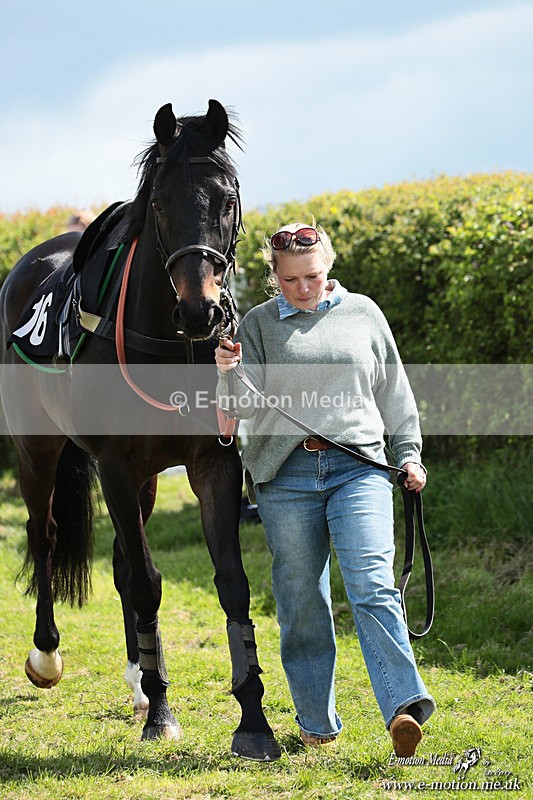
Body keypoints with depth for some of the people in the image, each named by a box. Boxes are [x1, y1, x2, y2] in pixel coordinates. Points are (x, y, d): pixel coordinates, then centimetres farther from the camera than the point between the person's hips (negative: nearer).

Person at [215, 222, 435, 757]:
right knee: (301, 600, 4)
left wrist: (409, 454, 12)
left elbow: (395, 392, 18)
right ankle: (317, 722, 14)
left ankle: (403, 707, -23)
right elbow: (246, 406, 0)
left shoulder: (363, 313, 12)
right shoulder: (258, 325, 9)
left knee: (372, 586, -15)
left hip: (358, 467, -1)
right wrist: (229, 373, -19)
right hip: (286, 475, 1)